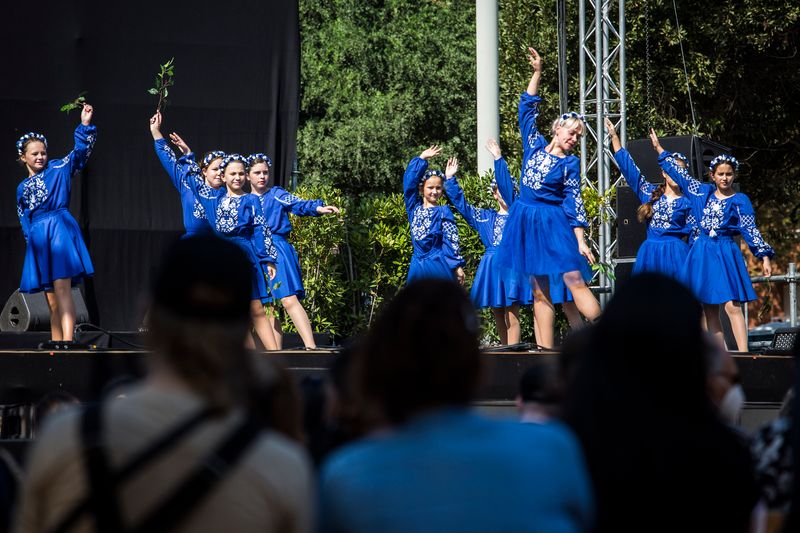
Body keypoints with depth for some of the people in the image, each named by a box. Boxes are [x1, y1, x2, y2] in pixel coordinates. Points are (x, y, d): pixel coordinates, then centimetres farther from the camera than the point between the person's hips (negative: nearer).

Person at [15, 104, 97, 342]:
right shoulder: (23, 188, 18)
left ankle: (68, 341, -29)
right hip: (38, 239, 5)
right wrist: (30, 239, 11)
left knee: (62, 288, -18)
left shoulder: (58, 169, 7)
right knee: (51, 297, 6)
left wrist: (85, 125, -18)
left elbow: (81, 151, -5)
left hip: (60, 231, -5)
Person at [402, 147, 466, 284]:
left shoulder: (444, 212, 0)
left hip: (439, 266, -4)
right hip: (418, 266, 4)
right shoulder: (414, 209, 10)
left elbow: (452, 240, -5)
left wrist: (457, 266, -12)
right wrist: (421, 159, 9)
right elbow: (409, 182, 6)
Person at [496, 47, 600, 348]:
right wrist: (537, 74, 4)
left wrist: (581, 241, -10)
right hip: (526, 220, 4)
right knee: (540, 291, 3)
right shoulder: (535, 145, 9)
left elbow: (574, 204, -3)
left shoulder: (571, 164, 0)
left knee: (575, 280, -15)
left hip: (555, 224, -4)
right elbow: (527, 109, 10)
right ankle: (546, 349, 3)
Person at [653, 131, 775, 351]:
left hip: (725, 254, -5)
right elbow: (680, 174, 19)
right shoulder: (703, 192, 11)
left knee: (732, 306, -15)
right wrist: (659, 149, 25)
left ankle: (743, 355, -22)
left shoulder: (740, 201, -1)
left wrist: (764, 256, -15)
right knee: (709, 309, 3)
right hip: (702, 254, 5)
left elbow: (750, 231, -5)